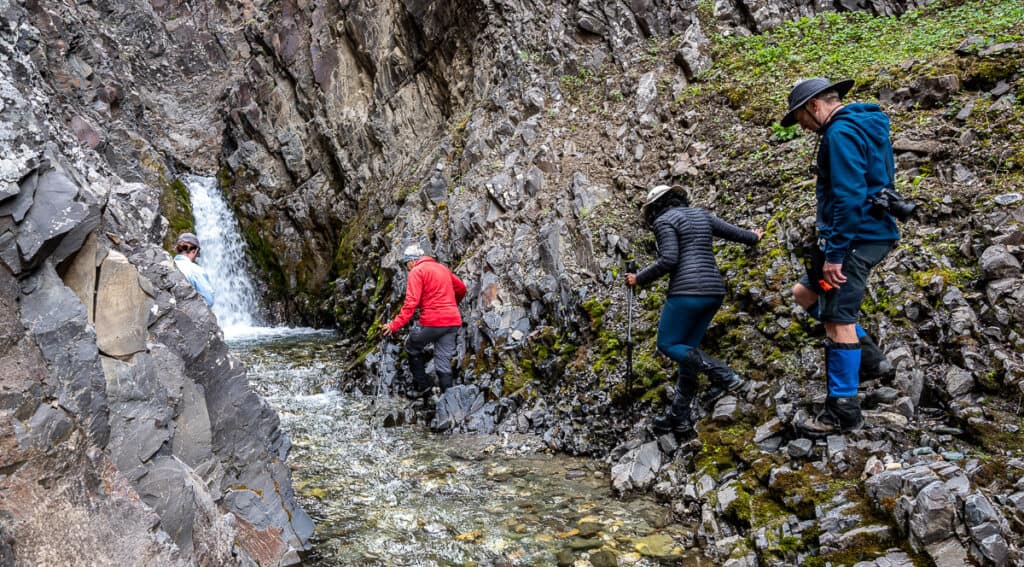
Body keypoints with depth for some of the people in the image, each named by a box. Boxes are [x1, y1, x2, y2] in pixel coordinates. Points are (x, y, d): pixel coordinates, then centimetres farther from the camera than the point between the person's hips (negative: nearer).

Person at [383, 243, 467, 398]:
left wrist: (395, 325, -17)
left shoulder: (417, 271, -4)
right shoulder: (442, 268, 18)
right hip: (453, 321, 6)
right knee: (444, 363, 8)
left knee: (412, 347, 17)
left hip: (433, 322, -6)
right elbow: (461, 289, 26)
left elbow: (411, 302, -15)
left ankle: (423, 385, 12)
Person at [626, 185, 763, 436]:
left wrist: (639, 279, -4)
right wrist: (753, 238, 50)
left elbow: (668, 260, -14)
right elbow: (733, 231, 29)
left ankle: (724, 376, -8)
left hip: (687, 291, -8)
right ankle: (679, 416, 13)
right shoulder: (701, 215, 19)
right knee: (687, 349, 12)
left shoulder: (664, 220, -3)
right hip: (714, 290, 8)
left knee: (667, 345, 2)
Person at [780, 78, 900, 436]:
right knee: (805, 293, 19)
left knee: (838, 321, -6)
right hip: (870, 233, 11)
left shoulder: (841, 132, -15)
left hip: (854, 237, -11)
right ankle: (869, 355, 19)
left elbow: (848, 197, -23)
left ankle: (843, 412, 2)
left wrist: (834, 253, -22)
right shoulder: (863, 126, 18)